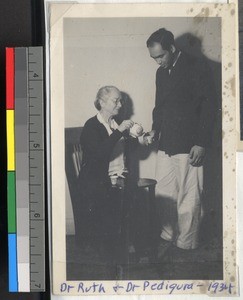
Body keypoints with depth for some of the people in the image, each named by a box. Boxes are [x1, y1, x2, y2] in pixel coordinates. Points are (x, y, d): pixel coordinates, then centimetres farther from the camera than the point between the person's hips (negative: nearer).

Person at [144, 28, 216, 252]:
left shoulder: (197, 69, -8)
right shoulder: (161, 72, 13)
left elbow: (208, 108, -10)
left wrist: (201, 144, -13)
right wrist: (155, 132, 7)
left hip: (189, 147, -6)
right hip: (165, 145, 7)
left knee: (188, 199, -1)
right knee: (163, 196, 9)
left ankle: (186, 246, 11)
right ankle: (167, 239, 23)